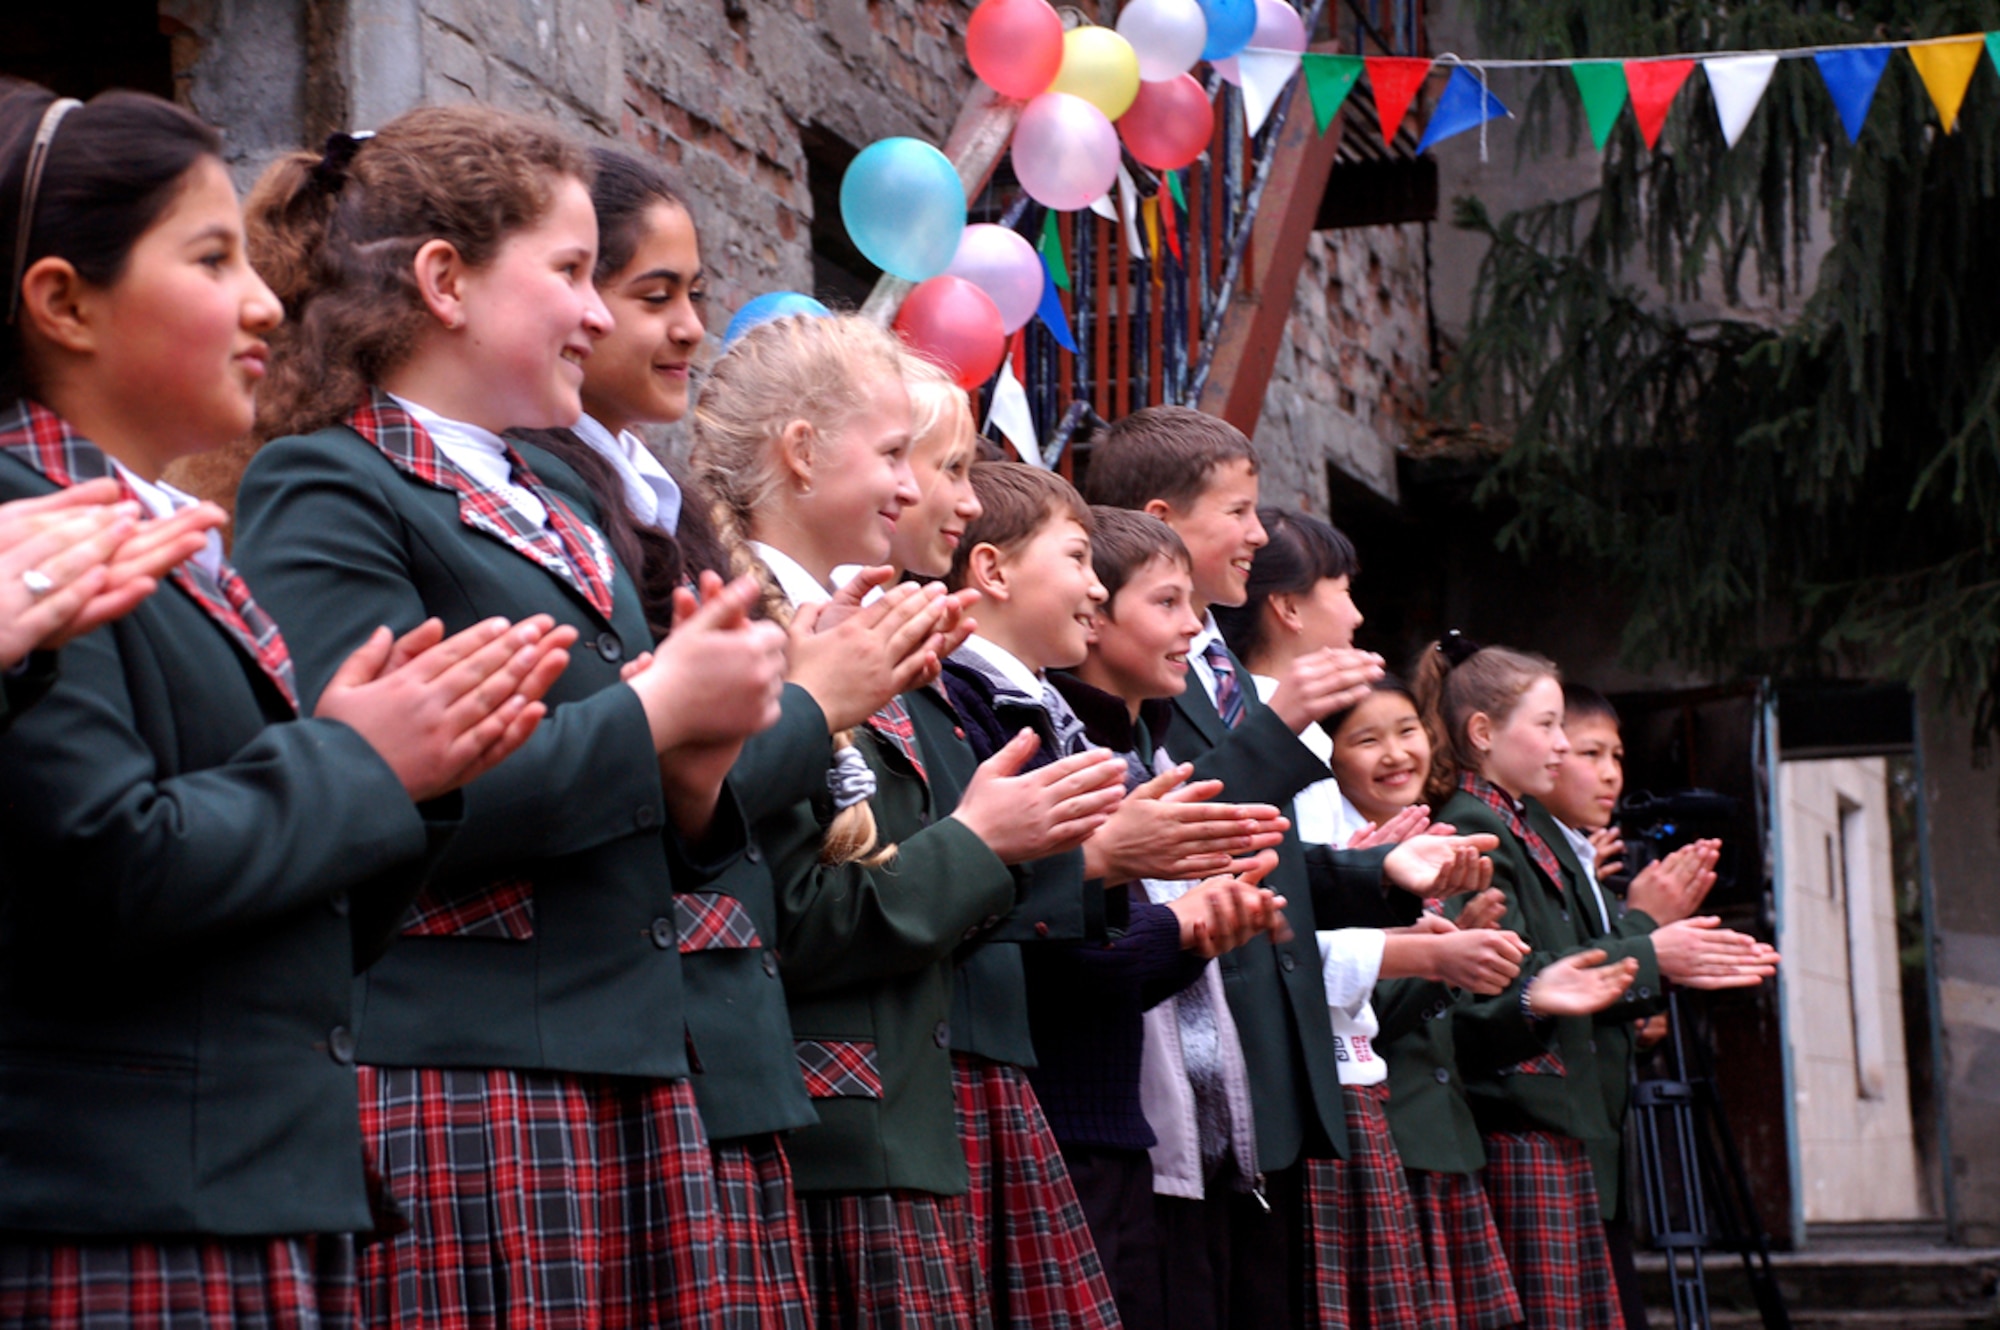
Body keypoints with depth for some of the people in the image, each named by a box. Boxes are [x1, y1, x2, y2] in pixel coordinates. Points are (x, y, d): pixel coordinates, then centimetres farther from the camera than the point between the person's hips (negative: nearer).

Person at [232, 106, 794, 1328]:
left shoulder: (550, 512, 20)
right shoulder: (326, 492, -5)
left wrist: (697, 774, 2)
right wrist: (656, 712, -10)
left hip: (631, 1071, 8)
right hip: (462, 1083, -8)